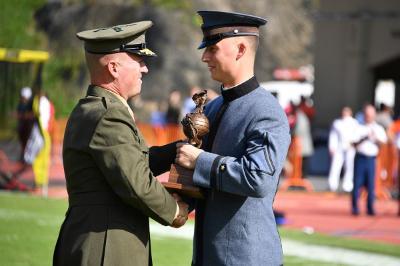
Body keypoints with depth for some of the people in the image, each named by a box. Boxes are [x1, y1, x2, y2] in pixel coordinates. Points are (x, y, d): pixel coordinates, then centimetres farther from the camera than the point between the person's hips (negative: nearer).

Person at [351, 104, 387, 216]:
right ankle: (355, 208, 3)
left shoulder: (379, 129, 10)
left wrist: (375, 137, -17)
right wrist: (364, 138, -18)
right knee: (357, 183, -4)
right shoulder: (359, 128, 4)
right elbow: (355, 144, -4)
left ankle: (370, 208, 8)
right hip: (360, 157, -2)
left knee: (371, 185, 0)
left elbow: (383, 142, -1)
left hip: (372, 159, 2)